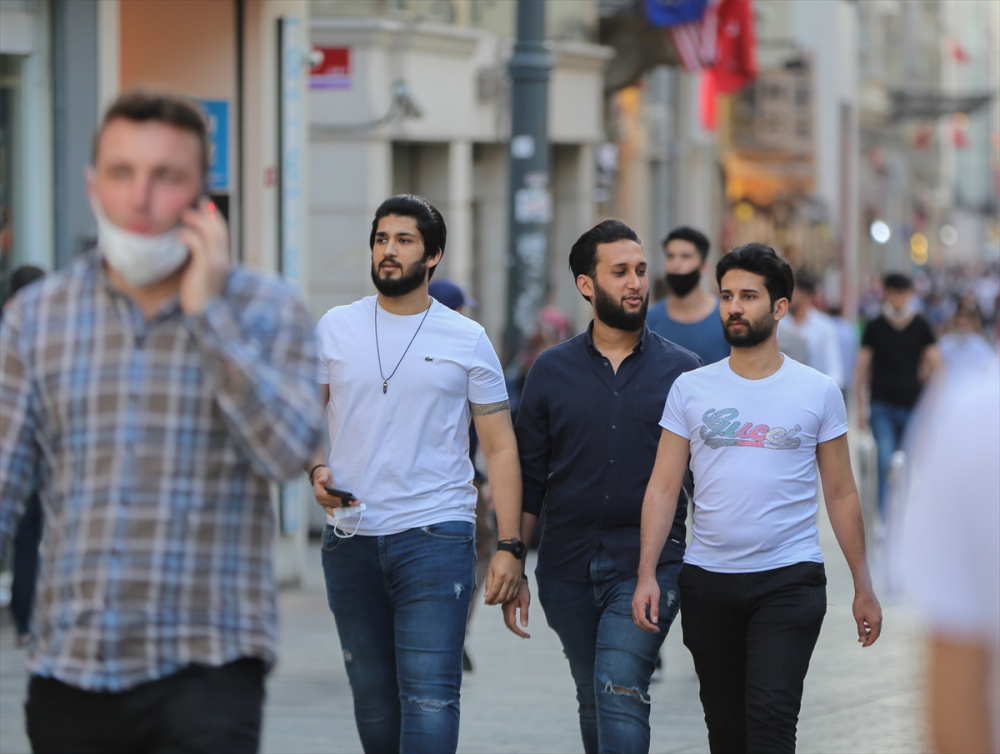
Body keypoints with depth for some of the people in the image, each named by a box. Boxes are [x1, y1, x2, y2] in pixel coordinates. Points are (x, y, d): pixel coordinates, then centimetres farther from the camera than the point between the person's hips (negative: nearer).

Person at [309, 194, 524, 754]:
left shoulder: (467, 340, 3)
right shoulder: (336, 328, 9)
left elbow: (501, 449, 3)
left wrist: (510, 547, -5)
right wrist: (316, 469, -7)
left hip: (436, 536, -3)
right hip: (351, 538, 3)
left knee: (430, 696, -15)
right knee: (373, 699, 9)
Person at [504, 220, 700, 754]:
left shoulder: (681, 370, 2)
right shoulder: (552, 370, 6)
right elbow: (529, 478, 10)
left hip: (647, 567, -3)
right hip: (567, 567, 3)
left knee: (620, 691, -19)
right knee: (593, 701, 12)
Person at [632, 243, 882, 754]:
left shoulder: (818, 392, 3)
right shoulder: (690, 389, 6)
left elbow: (841, 494, 7)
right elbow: (663, 487, 5)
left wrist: (863, 587, 6)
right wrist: (646, 573, -6)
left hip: (789, 578, -2)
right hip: (707, 578, 2)